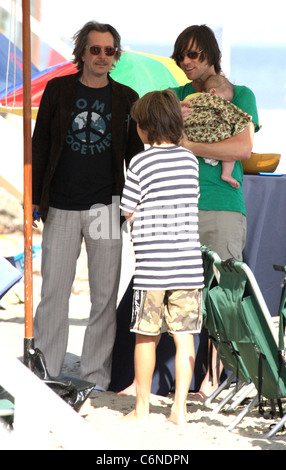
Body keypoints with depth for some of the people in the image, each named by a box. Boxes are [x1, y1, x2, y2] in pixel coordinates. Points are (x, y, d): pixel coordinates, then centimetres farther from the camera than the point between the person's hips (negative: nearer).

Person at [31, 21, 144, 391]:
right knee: (53, 291, 0)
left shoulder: (126, 98, 7)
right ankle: (45, 373, 9)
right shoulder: (58, 90, 5)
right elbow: (40, 145, 7)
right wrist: (35, 199, 1)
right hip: (61, 207, -1)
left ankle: (96, 378, 11)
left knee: (105, 296, 2)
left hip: (107, 206, 1)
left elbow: (135, 154, 11)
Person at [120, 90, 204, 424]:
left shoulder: (140, 163, -7)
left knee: (146, 337, 7)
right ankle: (180, 407, 4)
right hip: (189, 262, 3)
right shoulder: (190, 159, 6)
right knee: (184, 336, 4)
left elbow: (128, 212, -1)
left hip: (152, 264, -3)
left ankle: (142, 407, 15)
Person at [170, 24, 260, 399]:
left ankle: (211, 379, 3)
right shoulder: (175, 97, 18)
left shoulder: (239, 95, 8)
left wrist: (187, 145, -6)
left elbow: (243, 147, -7)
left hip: (221, 208, -3)